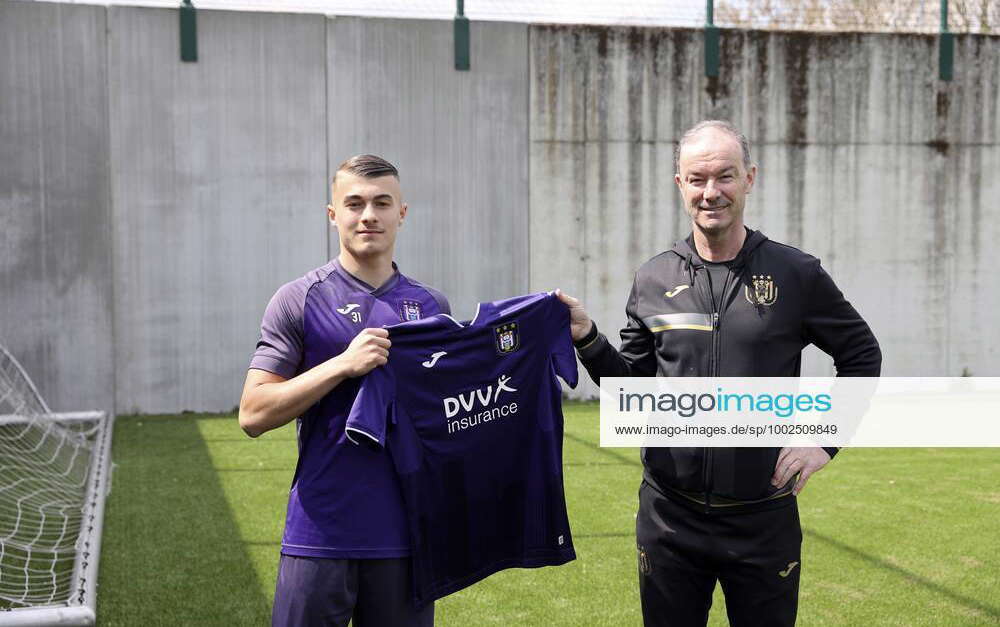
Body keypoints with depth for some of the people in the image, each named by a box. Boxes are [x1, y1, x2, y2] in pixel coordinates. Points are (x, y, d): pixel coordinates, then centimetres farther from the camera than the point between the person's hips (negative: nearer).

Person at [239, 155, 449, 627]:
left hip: (407, 532, 3)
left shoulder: (431, 305, 10)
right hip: (321, 533, -3)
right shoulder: (299, 300, -2)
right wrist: (344, 363, -17)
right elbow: (253, 415, -9)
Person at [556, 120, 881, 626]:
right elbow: (632, 386, 7)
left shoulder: (796, 275, -3)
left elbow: (861, 355, 8)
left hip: (763, 521, -1)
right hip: (669, 517, 2)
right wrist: (586, 339, -9)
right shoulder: (653, 281, 2)